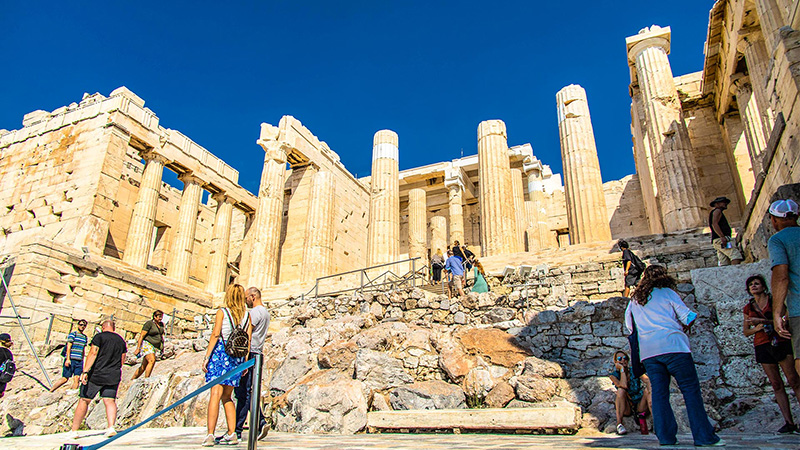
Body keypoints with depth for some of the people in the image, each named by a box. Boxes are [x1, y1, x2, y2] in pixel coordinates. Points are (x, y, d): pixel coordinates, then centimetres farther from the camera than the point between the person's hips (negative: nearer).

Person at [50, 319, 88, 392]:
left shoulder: (85, 337, 17)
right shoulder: (72, 334, -1)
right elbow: (68, 347, -8)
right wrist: (68, 359, -16)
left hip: (79, 361, 5)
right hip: (71, 360, -5)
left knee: (76, 379, -4)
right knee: (65, 379, -4)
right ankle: (50, 391, 10)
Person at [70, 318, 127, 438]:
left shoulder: (99, 336, -3)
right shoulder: (121, 340, 12)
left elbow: (93, 353, -15)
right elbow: (122, 361, 18)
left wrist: (85, 371, -18)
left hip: (96, 374, -3)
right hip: (113, 376, 3)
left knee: (84, 400, 8)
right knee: (110, 401, 1)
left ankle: (74, 430, 15)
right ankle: (111, 427, -17)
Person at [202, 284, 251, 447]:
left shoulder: (222, 312, 1)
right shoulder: (247, 315, 10)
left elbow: (215, 334, -8)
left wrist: (207, 356, -6)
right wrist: (245, 361, 12)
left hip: (221, 352, -4)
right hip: (238, 356, 4)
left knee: (215, 394, -8)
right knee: (227, 396, 13)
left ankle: (210, 435, -14)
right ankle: (232, 434, 12)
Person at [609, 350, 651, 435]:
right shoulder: (613, 375, -4)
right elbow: (624, 386, -24)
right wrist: (621, 369, -17)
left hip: (640, 405, 1)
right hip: (626, 409, -1)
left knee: (647, 389, -22)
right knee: (621, 390, -29)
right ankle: (619, 424, -30)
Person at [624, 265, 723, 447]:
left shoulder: (634, 300, 17)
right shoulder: (667, 292, 6)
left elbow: (629, 327, 21)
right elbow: (688, 317, 5)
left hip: (648, 351, 4)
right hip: (672, 346, -4)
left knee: (659, 393, 4)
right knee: (691, 389, 0)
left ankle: (666, 436, 2)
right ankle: (704, 436, -2)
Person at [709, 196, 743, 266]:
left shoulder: (712, 213, 33)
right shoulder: (717, 211, 4)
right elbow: (714, 224, -13)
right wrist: (722, 236, -23)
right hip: (720, 239, -10)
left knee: (724, 263, -2)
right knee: (736, 255, -23)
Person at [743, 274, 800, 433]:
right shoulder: (748, 308, 14)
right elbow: (745, 331, 15)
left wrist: (762, 321, -14)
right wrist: (755, 329, -5)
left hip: (781, 342, -3)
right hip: (762, 346, 3)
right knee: (776, 384, 1)